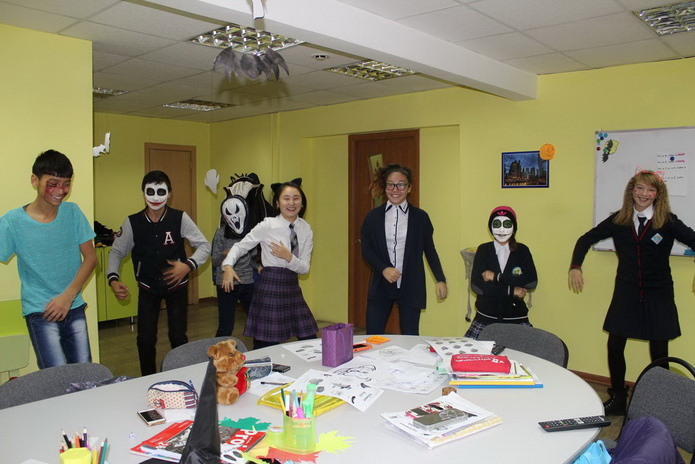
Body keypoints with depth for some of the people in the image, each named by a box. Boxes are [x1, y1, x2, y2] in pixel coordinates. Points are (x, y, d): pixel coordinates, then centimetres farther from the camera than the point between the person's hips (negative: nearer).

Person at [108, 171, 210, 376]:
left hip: (176, 285, -1)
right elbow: (116, 252, 1)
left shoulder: (180, 219, -16)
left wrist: (188, 265, -27)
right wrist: (113, 279, -13)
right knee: (145, 339, 0)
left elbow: (204, 246, -11)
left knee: (178, 337, 1)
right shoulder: (133, 222, -11)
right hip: (148, 288, 1)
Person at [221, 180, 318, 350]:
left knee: (310, 340, 9)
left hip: (292, 288, 5)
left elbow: (305, 268, 2)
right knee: (265, 345, -1)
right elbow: (240, 246, -3)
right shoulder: (267, 226, -7)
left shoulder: (306, 229, 3)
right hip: (269, 287, -4)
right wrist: (228, 266, -21)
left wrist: (288, 257, -17)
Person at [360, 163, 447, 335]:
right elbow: (366, 249, 3)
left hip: (411, 287, -1)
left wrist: (440, 279, 2)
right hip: (381, 285, 1)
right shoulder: (373, 217, 4)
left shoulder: (420, 217, 2)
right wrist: (384, 268, -13)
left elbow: (430, 250, 7)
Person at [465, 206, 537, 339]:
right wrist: (512, 290, -12)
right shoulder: (483, 250, 2)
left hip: (516, 319, 0)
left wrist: (496, 277, -13)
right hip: (485, 318, 0)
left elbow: (532, 282, -10)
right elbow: (476, 286, -8)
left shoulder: (522, 250, 4)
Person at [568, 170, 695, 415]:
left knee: (659, 352, 4)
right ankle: (617, 398, 22)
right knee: (614, 346, 4)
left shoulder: (668, 222, -7)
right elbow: (586, 239, 7)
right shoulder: (618, 220, 0)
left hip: (658, 295, -2)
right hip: (625, 294, 2)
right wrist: (575, 267, -5)